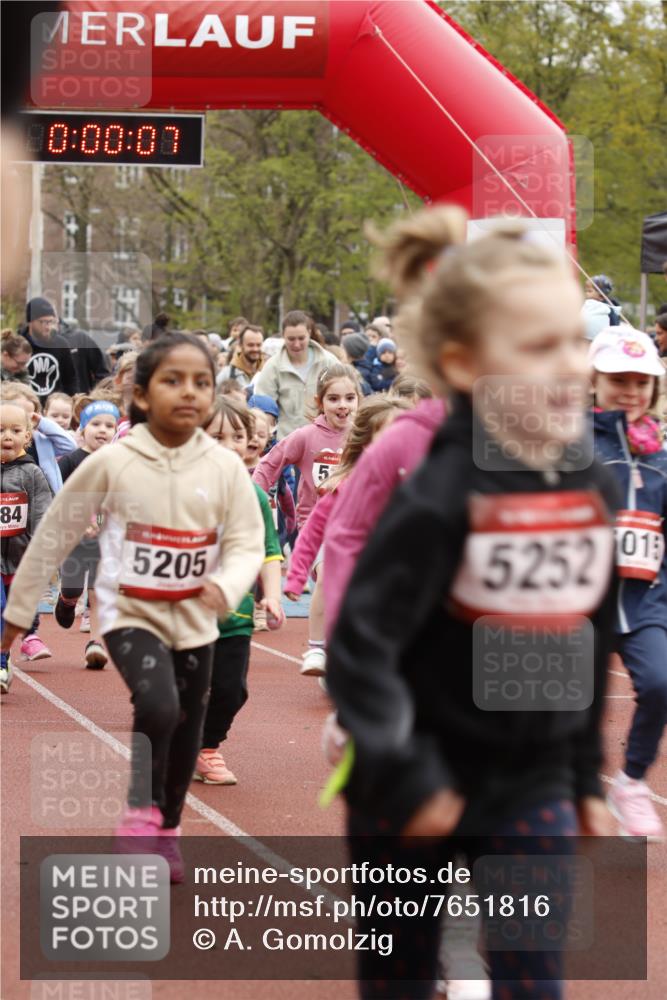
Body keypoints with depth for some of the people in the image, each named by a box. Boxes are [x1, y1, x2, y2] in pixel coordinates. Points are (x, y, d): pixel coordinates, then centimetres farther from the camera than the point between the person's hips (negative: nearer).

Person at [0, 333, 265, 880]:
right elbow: (56, 534, -3)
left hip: (195, 620, 3)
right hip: (131, 613, -3)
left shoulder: (226, 467, -8)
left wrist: (226, 585, -30)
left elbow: (247, 543, -7)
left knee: (186, 731, 12)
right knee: (157, 706, -26)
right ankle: (139, 813, -4)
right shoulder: (111, 463, -12)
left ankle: (167, 831, 34)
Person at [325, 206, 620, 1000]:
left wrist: (587, 778, 14)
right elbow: (359, 645, -20)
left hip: (534, 782, 4)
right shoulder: (439, 497, -21)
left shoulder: (593, 489, -2)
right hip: (422, 780, -4)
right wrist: (403, 781, -20)